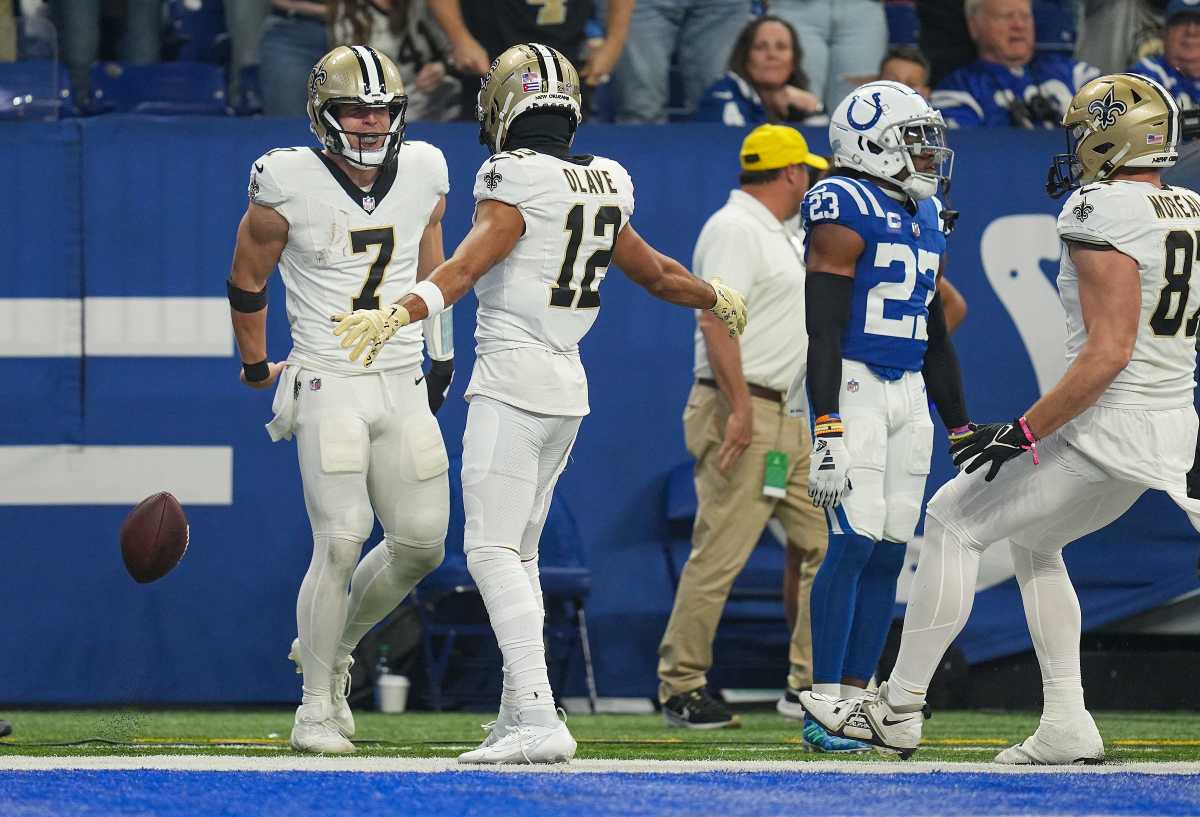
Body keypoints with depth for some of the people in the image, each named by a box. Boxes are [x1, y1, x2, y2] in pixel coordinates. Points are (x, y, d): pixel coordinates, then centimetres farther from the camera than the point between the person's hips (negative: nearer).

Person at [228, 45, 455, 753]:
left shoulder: (423, 176, 2)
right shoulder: (289, 189, -11)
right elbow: (247, 282, 4)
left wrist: (442, 356, 23)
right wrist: (256, 369, 14)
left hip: (403, 386, 5)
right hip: (328, 388, -5)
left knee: (421, 545, 3)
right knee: (342, 541, -15)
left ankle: (332, 647, 28)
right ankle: (316, 708, -3)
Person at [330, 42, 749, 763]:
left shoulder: (515, 183, -11)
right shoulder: (604, 189, 11)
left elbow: (467, 268, -25)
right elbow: (657, 275, 24)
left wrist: (397, 316, -38)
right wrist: (720, 299, 44)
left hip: (511, 384, -8)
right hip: (568, 388, 8)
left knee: (492, 550, -11)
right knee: (519, 551, 15)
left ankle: (540, 722, -23)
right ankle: (520, 718, 16)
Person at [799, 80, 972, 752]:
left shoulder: (926, 219, 16)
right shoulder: (847, 212, -10)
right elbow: (823, 330, -16)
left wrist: (961, 427, 22)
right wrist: (827, 429, -23)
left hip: (909, 392, 8)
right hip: (854, 387, -8)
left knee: (890, 551, 5)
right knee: (856, 541, -13)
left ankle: (855, 700, 9)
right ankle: (823, 712, -12)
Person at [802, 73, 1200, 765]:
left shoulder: (1105, 213, -15)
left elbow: (1108, 352, -21)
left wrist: (1024, 433, -19)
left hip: (1106, 425, -9)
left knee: (953, 521, 2)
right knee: (1033, 541, 26)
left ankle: (899, 711, 3)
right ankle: (1067, 724, 18)